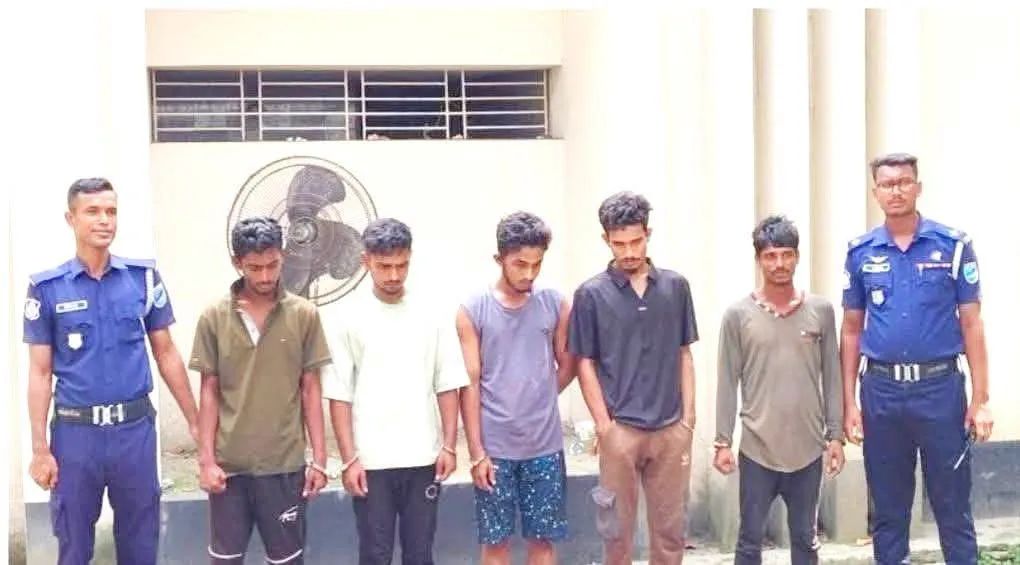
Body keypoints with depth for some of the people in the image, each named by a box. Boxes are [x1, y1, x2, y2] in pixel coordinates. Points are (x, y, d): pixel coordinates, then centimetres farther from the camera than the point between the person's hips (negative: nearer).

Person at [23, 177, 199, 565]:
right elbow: (40, 373, 0)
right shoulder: (47, 288, -3)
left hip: (135, 427, 1)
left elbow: (166, 353, 7)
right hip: (75, 431, -1)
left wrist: (195, 421, 6)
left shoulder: (143, 277, 0)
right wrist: (40, 449, -4)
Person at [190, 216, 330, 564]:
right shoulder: (214, 317, -1)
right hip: (229, 463, 1)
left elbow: (310, 391, 1)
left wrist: (319, 459, -2)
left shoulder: (304, 315, -3)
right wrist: (206, 460, -3)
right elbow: (210, 393, 2)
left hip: (285, 463, -1)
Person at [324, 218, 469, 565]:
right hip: (371, 461, -1)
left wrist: (449, 446, -3)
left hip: (423, 459, 2)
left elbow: (448, 387, 5)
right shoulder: (351, 320, -2)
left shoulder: (432, 316, 2)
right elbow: (339, 397, -2)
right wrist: (349, 459, -8)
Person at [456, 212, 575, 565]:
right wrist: (476, 452, -9)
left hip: (545, 446, 2)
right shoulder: (473, 311, -5)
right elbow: (470, 385, -6)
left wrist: (537, 401, 6)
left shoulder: (555, 305, 1)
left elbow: (567, 366, 13)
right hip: (494, 448, -2)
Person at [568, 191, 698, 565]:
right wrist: (604, 426, -7)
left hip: (671, 428, 2)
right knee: (617, 528, 8)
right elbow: (585, 365, -2)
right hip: (620, 429, -2)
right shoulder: (591, 294, -4)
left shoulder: (676, 287, 3)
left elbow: (684, 355, 8)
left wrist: (688, 417, 3)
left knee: (669, 527, 11)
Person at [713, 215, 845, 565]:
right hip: (757, 449, -1)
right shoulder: (738, 315, -4)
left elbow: (832, 379, 5)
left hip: (807, 449, 2)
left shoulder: (821, 311, 1)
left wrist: (835, 436, 3)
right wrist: (723, 442, -4)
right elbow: (728, 383, -2)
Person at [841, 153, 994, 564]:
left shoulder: (953, 245, -1)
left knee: (953, 508, 4)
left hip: (941, 387, -2)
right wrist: (849, 403, 4)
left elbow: (972, 324, -1)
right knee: (888, 511, 11)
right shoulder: (861, 252, 5)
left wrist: (980, 400, -6)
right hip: (881, 391, 2)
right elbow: (851, 331, 9)